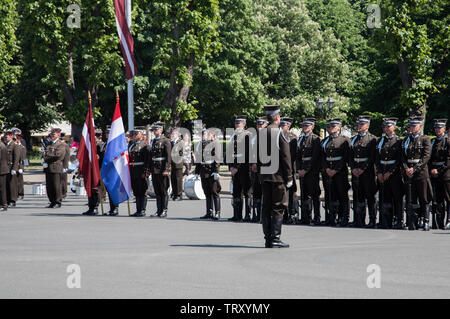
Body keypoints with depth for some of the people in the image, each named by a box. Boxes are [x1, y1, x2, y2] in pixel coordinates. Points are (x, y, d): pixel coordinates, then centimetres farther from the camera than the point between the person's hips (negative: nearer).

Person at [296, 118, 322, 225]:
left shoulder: (315, 139, -4)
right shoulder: (301, 139, 15)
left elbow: (315, 157, -11)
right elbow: (298, 156, 15)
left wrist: (306, 170, -14)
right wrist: (299, 169, 1)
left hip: (312, 171, -6)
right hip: (302, 171, 6)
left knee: (314, 194, -4)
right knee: (304, 194, 6)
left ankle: (317, 218, -1)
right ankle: (305, 218, 10)